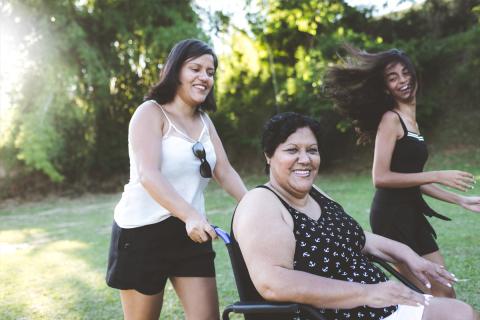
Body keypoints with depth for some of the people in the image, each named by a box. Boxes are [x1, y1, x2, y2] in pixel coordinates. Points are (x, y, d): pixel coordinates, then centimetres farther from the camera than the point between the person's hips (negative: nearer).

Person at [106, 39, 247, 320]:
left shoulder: (204, 121, 12)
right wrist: (190, 215, -37)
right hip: (143, 230, -6)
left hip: (190, 232, 6)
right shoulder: (151, 112, -9)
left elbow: (224, 172, 6)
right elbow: (148, 174, -23)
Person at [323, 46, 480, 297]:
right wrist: (438, 176, -17)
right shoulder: (391, 118, -12)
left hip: (411, 213, 9)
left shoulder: (410, 119, 14)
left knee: (443, 291, 13)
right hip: (391, 214, -9)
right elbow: (381, 177, -20)